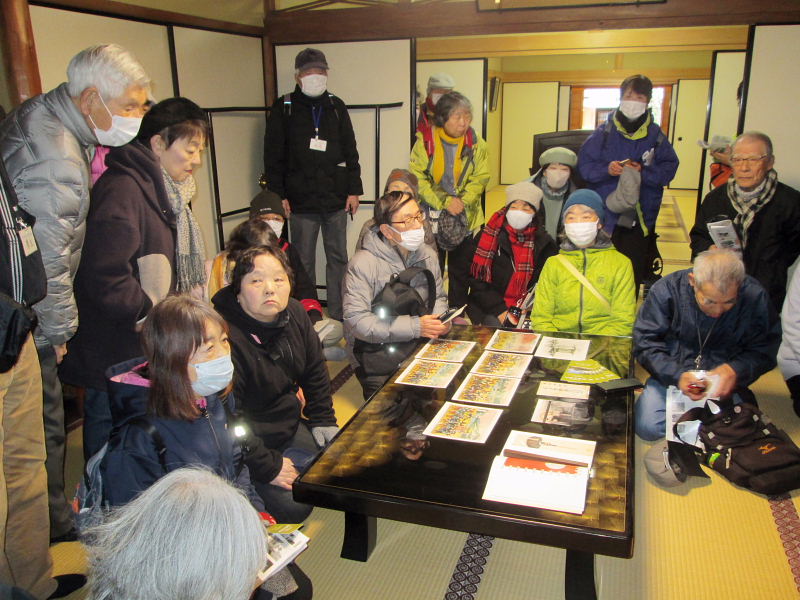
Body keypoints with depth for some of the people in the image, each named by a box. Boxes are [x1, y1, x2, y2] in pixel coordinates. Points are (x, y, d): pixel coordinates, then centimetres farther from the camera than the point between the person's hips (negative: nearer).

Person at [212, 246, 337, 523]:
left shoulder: (294, 313, -6)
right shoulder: (226, 338, -31)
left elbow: (315, 372, 10)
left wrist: (323, 422, 6)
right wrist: (268, 466, -21)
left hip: (292, 426, 8)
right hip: (250, 443, -7)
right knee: (293, 507, -15)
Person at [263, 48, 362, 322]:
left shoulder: (336, 106, 12)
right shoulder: (284, 108, 3)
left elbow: (350, 151, 12)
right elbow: (273, 155, 1)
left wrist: (354, 189, 5)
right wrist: (278, 195, -5)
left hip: (336, 199, 3)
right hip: (301, 201, -2)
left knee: (338, 258, 7)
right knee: (303, 262, 4)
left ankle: (338, 317, 16)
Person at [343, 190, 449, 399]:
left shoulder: (427, 254, 5)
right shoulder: (363, 263, -15)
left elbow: (439, 297, 18)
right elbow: (356, 321, -20)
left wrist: (439, 319, -7)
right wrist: (415, 326, -22)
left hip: (420, 342, 6)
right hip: (377, 349, -5)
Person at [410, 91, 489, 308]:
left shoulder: (476, 144, -1)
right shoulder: (425, 141, -7)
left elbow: (480, 178, -4)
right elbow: (417, 178, -11)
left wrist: (461, 202, -19)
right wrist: (444, 201, -20)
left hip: (466, 220, 2)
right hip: (431, 218, -2)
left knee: (461, 273, 11)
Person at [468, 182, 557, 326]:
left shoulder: (545, 244, 6)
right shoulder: (489, 237, 1)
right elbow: (477, 280, -2)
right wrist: (500, 310, -13)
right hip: (490, 311, -1)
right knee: (494, 325, -28)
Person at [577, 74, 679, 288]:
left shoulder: (655, 135, 3)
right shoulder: (604, 132, 1)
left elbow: (669, 169, 0)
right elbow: (584, 165, -2)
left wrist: (643, 172, -17)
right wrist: (607, 169, -19)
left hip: (641, 220, 1)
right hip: (605, 216, -1)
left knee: (635, 273, 7)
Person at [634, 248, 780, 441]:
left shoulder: (755, 295, -12)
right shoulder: (666, 290, -16)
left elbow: (764, 350, -5)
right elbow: (645, 343, -13)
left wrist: (736, 370, -26)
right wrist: (677, 375, -28)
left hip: (725, 382, 1)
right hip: (672, 376, 0)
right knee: (647, 427, -21)